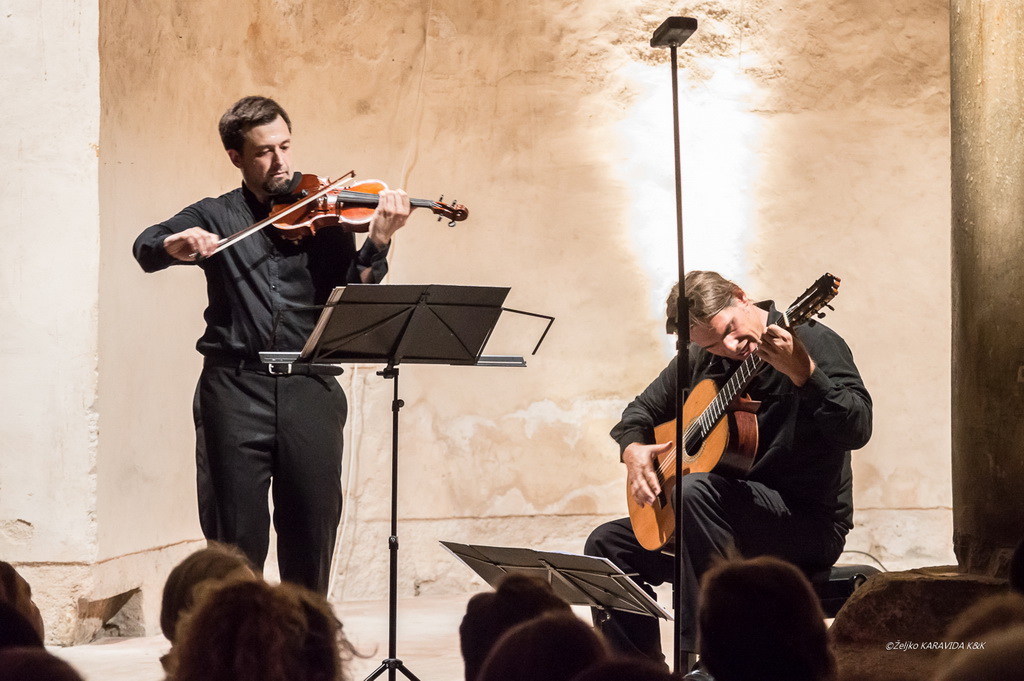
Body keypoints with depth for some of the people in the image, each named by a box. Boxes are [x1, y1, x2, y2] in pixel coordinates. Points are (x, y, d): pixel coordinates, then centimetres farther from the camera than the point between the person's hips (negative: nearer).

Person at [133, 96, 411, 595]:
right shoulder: (216, 216, 10)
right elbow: (146, 249, -3)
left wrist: (378, 242, -16)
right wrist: (176, 243, -26)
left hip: (310, 387, 1)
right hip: (235, 387, -1)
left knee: (312, 535, 5)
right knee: (235, 539, 0)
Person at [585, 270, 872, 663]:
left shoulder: (812, 342, -12)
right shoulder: (701, 361, 8)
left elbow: (856, 431, -26)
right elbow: (641, 410, 22)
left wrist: (803, 372, -40)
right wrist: (633, 450, 0)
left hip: (809, 521, -8)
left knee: (695, 492, -33)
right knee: (607, 545, 0)